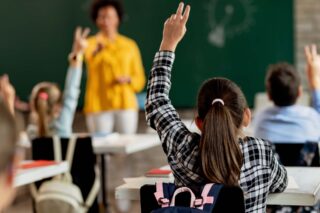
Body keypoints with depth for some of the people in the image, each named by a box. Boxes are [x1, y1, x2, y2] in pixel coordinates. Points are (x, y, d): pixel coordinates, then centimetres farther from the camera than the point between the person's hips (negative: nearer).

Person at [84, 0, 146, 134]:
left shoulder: (130, 45, 11)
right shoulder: (91, 44, 4)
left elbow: (140, 80, 12)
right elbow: (92, 61, -21)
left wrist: (128, 80, -9)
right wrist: (98, 49, -42)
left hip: (125, 104, 2)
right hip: (99, 106, -2)